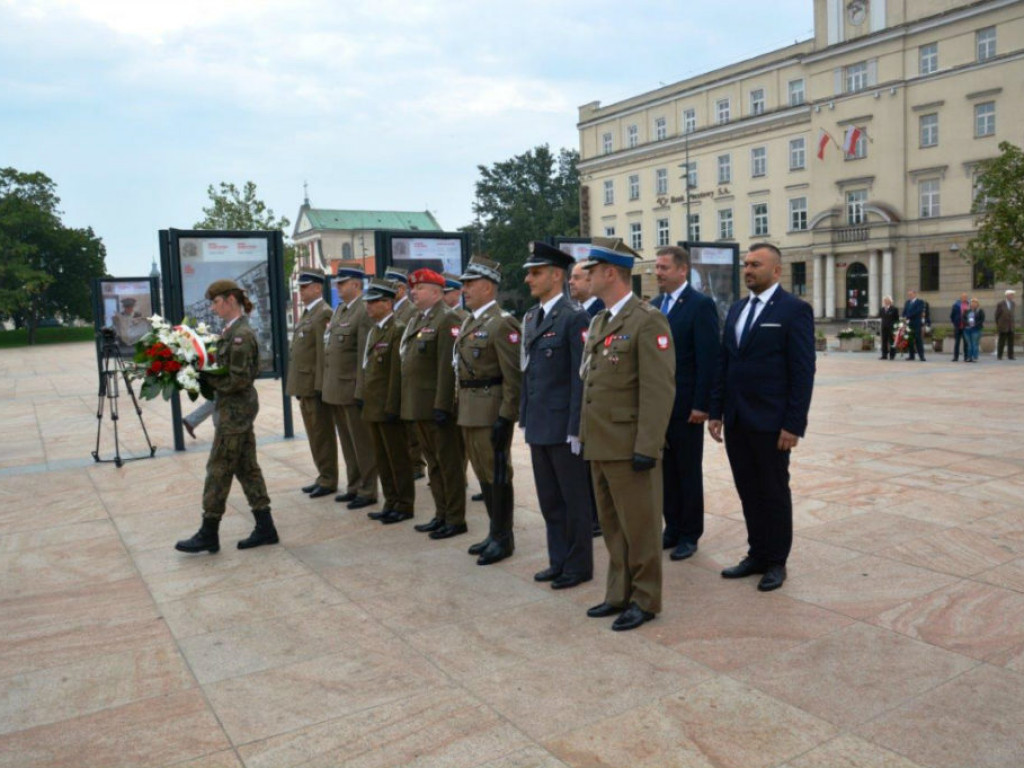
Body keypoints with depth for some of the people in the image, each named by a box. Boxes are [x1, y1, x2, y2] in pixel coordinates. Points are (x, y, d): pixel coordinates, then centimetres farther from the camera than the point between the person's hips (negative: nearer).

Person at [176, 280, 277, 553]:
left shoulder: (241, 335, -18)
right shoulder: (233, 331, 11)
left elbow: (238, 380, -21)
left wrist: (206, 379, -12)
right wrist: (205, 375, 4)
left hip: (235, 410, -10)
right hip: (241, 408, 10)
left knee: (219, 470, 0)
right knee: (246, 467, 12)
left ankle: (209, 535, 11)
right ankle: (265, 528, 19)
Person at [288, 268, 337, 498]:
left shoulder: (323, 314, -13)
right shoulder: (307, 313, 17)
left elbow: (324, 352, -19)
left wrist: (319, 386, -21)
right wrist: (298, 386, 16)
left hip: (315, 385, -9)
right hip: (305, 385, 9)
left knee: (322, 435, -1)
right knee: (314, 434, 14)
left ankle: (328, 480, 8)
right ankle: (323, 476, 22)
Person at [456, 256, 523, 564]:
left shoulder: (502, 323, -13)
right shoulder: (469, 322, 15)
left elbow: (514, 377, -17)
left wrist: (505, 417, -20)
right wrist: (460, 407, 17)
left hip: (491, 411, -9)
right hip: (469, 411, 9)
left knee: (497, 474, 1)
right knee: (483, 473, 15)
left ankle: (503, 538, 13)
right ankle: (495, 531, 28)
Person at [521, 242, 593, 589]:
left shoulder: (575, 317, -13)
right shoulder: (531, 317, 12)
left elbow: (581, 377, -16)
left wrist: (576, 428, -17)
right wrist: (525, 417, 14)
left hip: (564, 426, -8)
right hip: (538, 426, 8)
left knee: (574, 499, 6)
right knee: (549, 499, 16)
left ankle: (579, 565, 20)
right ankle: (558, 561, 30)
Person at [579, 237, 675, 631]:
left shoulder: (648, 321, -12)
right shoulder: (598, 321, 15)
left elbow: (659, 389, -17)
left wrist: (647, 447, -20)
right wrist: (586, 436, 15)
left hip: (629, 447, -8)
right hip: (600, 445, 8)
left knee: (639, 526, 4)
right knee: (612, 525, 17)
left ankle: (645, 600, 19)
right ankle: (619, 594, 30)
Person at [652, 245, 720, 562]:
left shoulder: (701, 305, -10)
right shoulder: (655, 305, 11)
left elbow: (708, 358, -14)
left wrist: (701, 405, -17)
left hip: (686, 406, -6)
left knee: (688, 472, 6)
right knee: (666, 470, 12)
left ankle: (689, 534, 18)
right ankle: (672, 528, 25)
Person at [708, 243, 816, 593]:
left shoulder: (795, 310, -8)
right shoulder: (736, 309, 12)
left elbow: (803, 370, -12)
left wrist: (794, 425, -15)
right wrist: (716, 412, 9)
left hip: (770, 422, -6)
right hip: (736, 421, 6)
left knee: (774, 493, 7)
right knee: (748, 492, 13)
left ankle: (776, 561, 22)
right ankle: (757, 554, 27)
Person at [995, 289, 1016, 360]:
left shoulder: (1014, 304, 8)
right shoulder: (1000, 304, -7)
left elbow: (1011, 314, 19)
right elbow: (997, 315, 0)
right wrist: (997, 324, 5)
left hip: (1011, 327, 4)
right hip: (1003, 327, -4)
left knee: (1010, 342, 2)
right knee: (1002, 342, -2)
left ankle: (1010, 355, 5)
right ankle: (999, 356, 5)